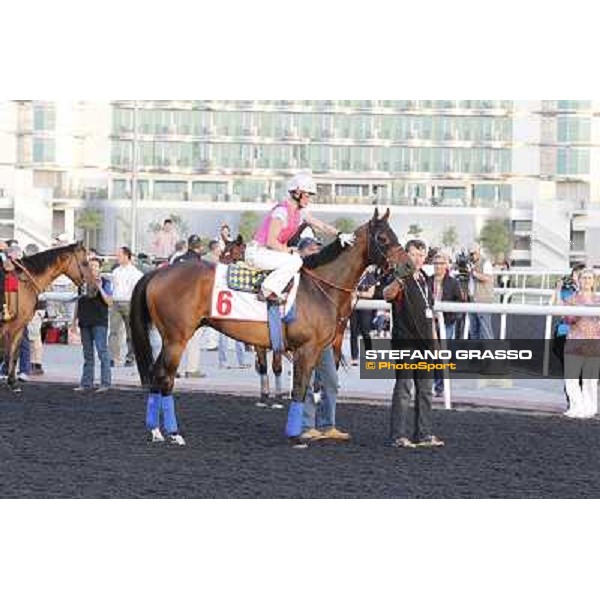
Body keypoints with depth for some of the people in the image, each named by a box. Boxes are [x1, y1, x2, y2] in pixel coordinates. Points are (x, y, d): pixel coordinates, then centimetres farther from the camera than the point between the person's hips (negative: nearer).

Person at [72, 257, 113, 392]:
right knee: (87, 354, 10)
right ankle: (86, 383, 15)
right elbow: (78, 302, 17)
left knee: (102, 351, -8)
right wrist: (74, 320, 14)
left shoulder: (105, 283, -1)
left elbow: (109, 302, -9)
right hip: (85, 322, 5)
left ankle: (105, 383, -7)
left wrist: (100, 289, -18)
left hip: (99, 323, -5)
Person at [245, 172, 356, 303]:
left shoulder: (299, 211, 8)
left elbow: (320, 225, 13)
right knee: (295, 261, -24)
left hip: (268, 251, 10)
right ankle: (268, 291, -23)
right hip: (258, 252, -10)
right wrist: (292, 252, -17)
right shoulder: (282, 211, -20)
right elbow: (271, 242, -22)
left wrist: (339, 234, 0)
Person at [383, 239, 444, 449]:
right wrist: (397, 282, -54)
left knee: (425, 390, 11)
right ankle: (398, 436, -4)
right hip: (405, 342, -8)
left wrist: (433, 337, 21)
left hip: (425, 343, 8)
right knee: (403, 388, -6)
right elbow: (387, 295, -33)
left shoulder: (425, 280, 14)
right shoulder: (401, 280, -10)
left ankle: (423, 434, 18)